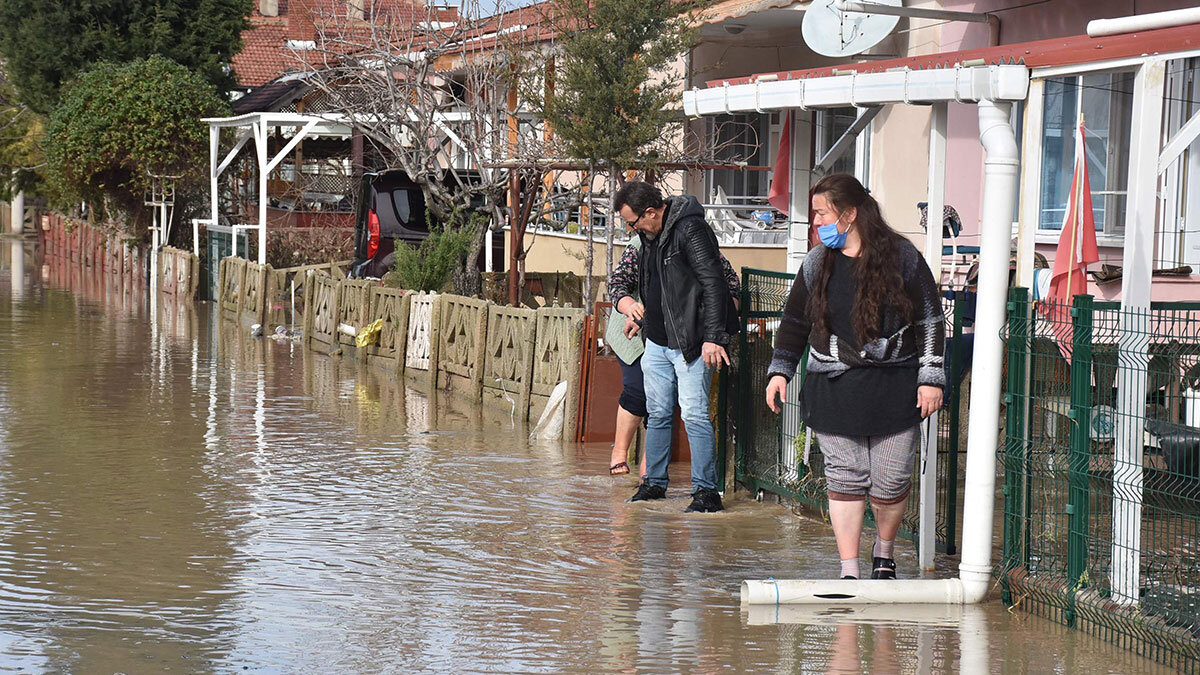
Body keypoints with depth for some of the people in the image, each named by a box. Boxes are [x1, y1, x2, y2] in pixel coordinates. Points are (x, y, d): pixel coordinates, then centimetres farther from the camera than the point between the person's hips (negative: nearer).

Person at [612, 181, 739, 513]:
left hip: (690, 343, -9)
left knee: (695, 414, -10)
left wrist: (713, 337, -23)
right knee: (658, 414, 14)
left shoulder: (690, 229, -16)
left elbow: (713, 285, -19)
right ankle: (654, 482, 24)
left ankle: (706, 490, -6)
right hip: (657, 341, 9)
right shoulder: (650, 235, 12)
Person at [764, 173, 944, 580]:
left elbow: (930, 320, 2)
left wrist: (931, 378, -3)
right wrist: (780, 370, 11)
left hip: (894, 389, -2)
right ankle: (849, 572, 4)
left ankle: (884, 552, 27)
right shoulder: (817, 263, 9)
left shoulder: (901, 257, -1)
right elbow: (795, 322, 18)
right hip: (834, 389, 2)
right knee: (844, 481, -2)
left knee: (890, 484, 0)